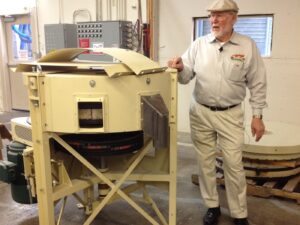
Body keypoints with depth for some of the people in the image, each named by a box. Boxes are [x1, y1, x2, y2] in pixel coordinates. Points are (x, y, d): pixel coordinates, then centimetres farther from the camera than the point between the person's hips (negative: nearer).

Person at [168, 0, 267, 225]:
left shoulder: (248, 46, -3)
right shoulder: (199, 44, 0)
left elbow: (257, 84, 0)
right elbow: (186, 77, 0)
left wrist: (257, 116, -2)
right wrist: (180, 68, -23)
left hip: (230, 115, -2)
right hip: (201, 112, 2)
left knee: (234, 164, 3)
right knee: (205, 162, 10)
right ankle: (212, 206, 29)